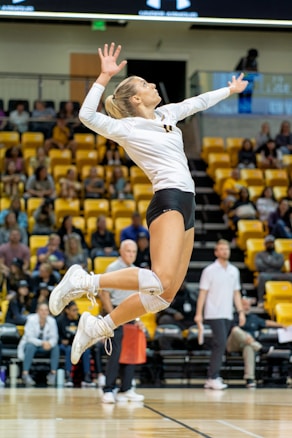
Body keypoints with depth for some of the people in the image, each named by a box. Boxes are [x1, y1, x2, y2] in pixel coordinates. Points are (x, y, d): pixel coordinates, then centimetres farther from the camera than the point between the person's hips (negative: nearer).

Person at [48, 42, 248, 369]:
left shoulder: (167, 115, 17)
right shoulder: (126, 129, -5)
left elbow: (198, 102, 35)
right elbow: (87, 116, -20)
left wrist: (230, 89, 46)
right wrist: (105, 76, -23)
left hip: (185, 207, 8)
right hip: (167, 203, -8)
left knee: (165, 294, 2)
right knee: (161, 281, -27)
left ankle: (99, 327, 10)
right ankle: (84, 281, -14)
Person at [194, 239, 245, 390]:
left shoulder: (234, 271, 12)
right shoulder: (209, 270, -4)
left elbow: (236, 293, 16)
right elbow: (203, 293, -5)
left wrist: (241, 311, 8)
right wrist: (198, 314, -11)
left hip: (228, 315, 6)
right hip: (214, 314, -6)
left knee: (219, 346, 6)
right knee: (220, 343, -16)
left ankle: (211, 378, 12)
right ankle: (213, 378, -13)